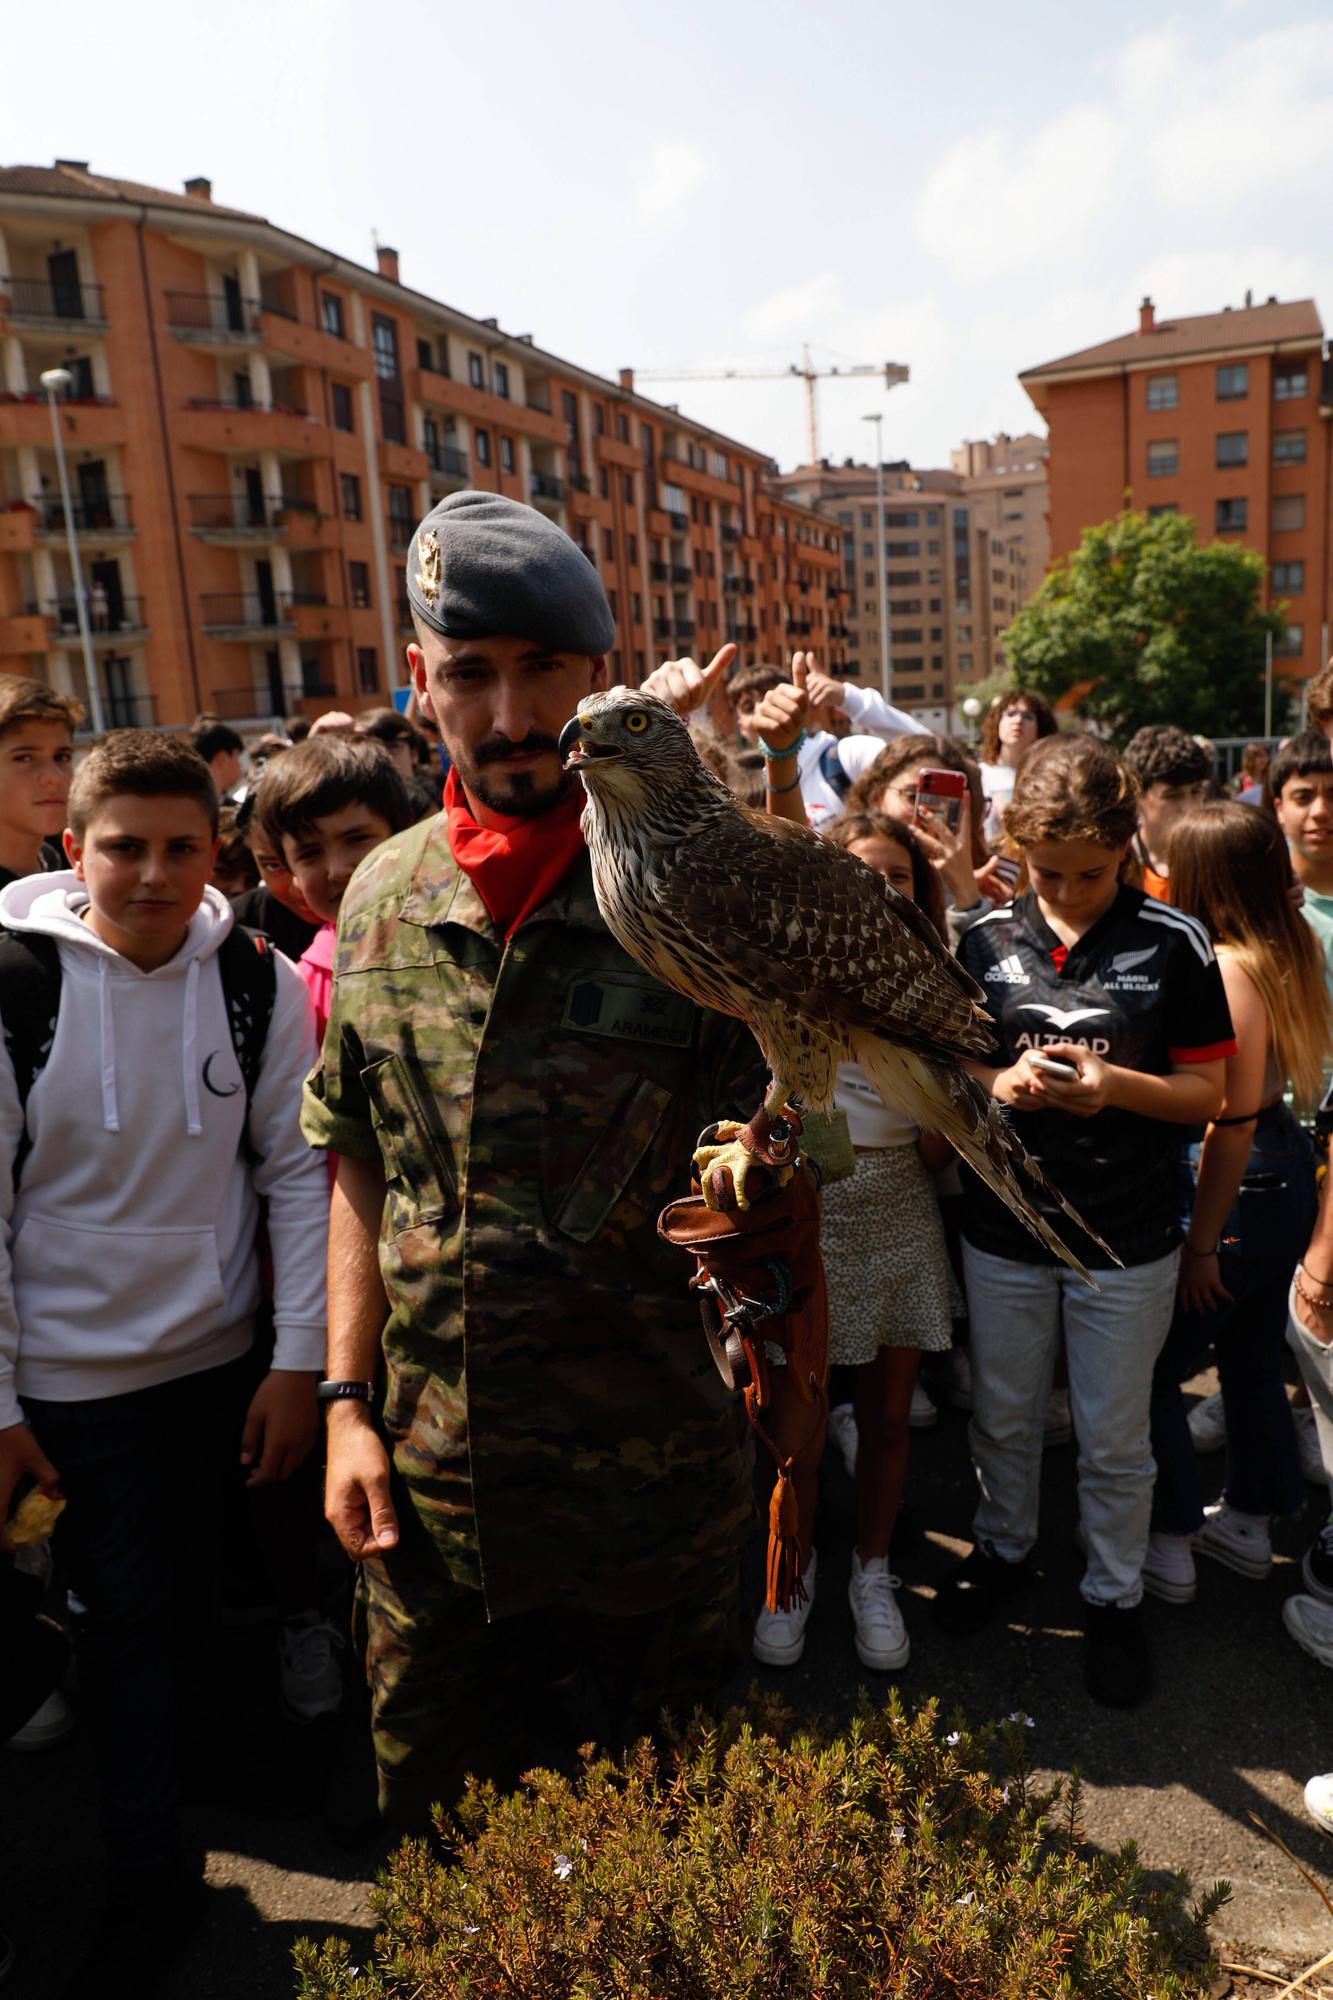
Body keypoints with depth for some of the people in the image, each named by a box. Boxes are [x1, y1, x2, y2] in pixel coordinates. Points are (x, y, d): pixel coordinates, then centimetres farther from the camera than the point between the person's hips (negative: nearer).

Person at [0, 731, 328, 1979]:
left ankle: (169, 1734, 50)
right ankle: (148, 1875, 27)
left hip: (214, 1355, 3)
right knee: (123, 1608, 6)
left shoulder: (258, 983, -8)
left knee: (190, 1590, 20)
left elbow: (297, 1175, -4)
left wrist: (302, 1361, -6)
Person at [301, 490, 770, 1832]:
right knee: (435, 1832, 24)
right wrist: (346, 1400, 3)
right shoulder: (384, 894, 0)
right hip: (424, 1478, 3)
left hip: (650, 1470, -3)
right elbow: (360, 1167, 6)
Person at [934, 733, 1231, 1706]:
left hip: (1126, 1240, -2)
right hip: (1003, 1225, 2)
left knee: (1115, 1438, 12)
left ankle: (1115, 1596, 35)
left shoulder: (1175, 943, -8)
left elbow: (1207, 1092, -5)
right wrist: (999, 1082, -16)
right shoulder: (987, 940, -2)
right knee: (1004, 1415, 20)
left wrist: (1116, 1086, -23)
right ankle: (1004, 1547, 45)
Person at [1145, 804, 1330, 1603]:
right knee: (1254, 1354, 22)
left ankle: (1169, 1545, 20)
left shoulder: (1229, 969, -24)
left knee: (1154, 1368, 6)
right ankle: (1251, 1524, 39)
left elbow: (1234, 1118, -23)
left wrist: (1202, 1244, -17)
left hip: (1243, 1187, -9)